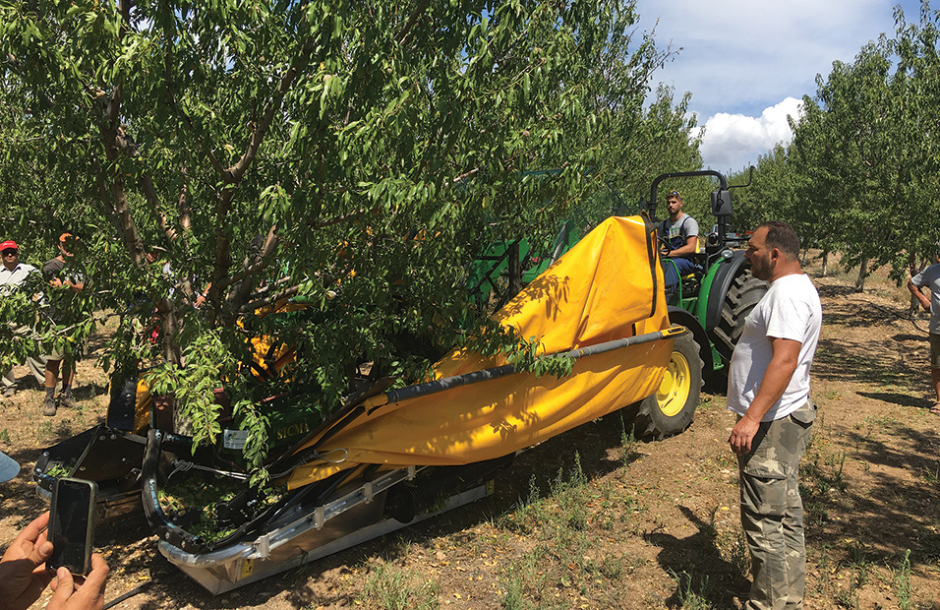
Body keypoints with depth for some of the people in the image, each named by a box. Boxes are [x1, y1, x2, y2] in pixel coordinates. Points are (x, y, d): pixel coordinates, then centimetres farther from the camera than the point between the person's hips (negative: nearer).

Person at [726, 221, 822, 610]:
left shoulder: (787, 293, -19)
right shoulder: (794, 288, 16)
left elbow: (785, 361, -30)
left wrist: (752, 418, -34)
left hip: (773, 424, -11)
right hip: (783, 420, 11)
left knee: (764, 521, -4)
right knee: (785, 515, 20)